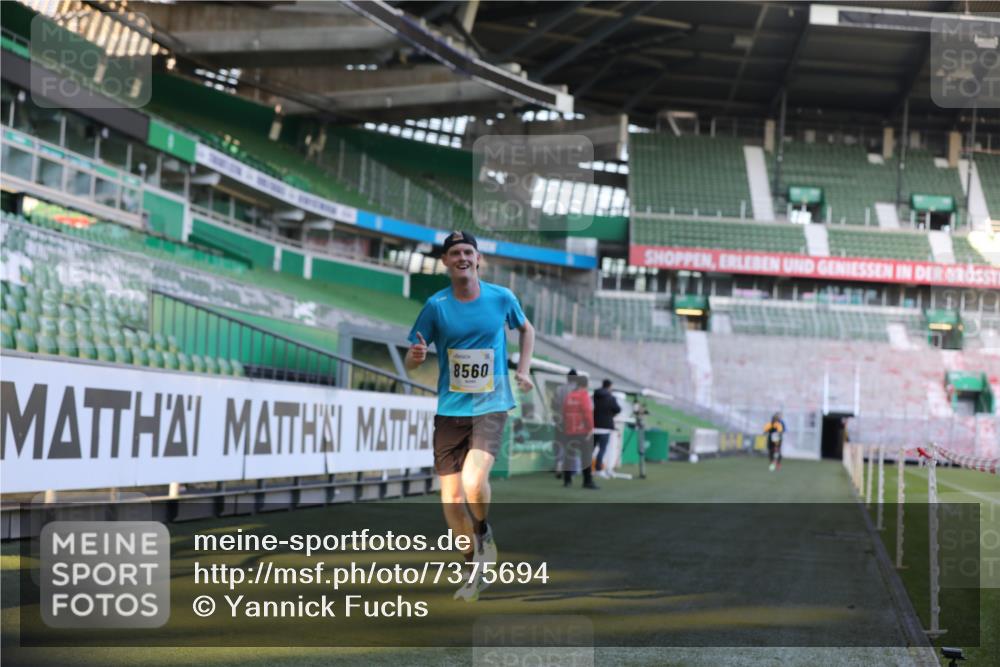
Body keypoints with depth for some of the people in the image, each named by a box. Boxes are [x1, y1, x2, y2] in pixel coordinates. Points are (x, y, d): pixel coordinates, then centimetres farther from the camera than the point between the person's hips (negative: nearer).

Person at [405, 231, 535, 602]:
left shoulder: (501, 298, -1)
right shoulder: (436, 305, -2)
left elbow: (526, 328, 20)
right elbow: (410, 362, 2)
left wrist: (523, 369, 7)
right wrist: (415, 357, -21)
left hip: (491, 407, -2)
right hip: (449, 410, 2)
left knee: (473, 484, -25)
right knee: (451, 498, 1)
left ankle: (484, 535, 9)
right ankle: (475, 571, 22)